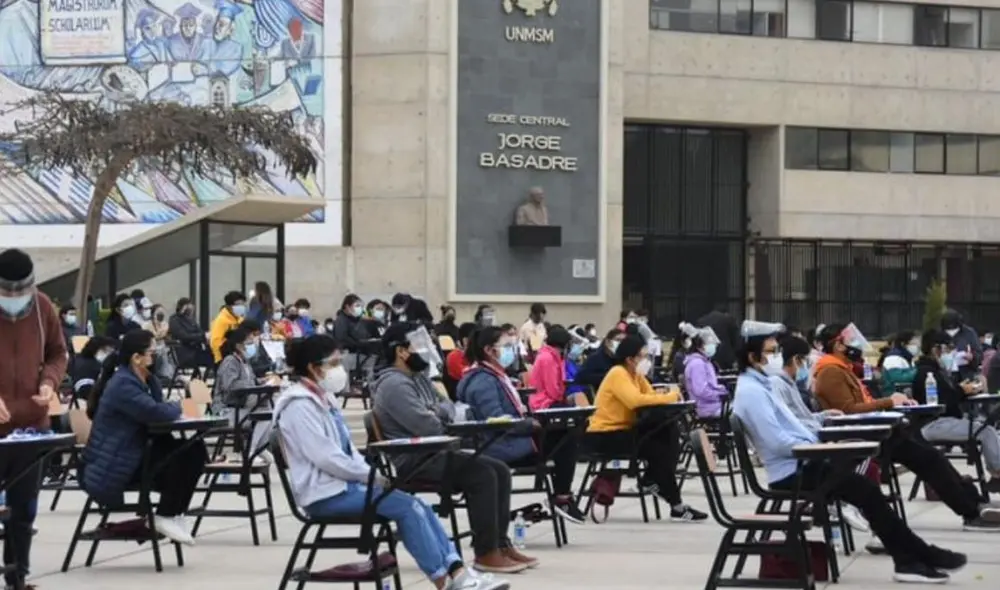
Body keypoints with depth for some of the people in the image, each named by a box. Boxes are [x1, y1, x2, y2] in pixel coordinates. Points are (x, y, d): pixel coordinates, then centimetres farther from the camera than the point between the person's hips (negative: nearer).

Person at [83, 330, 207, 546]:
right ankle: (165, 518, -7)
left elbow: (157, 410, 9)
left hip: (133, 455, 10)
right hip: (112, 469, -10)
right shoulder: (123, 384, -21)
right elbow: (155, 413, -30)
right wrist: (176, 408, -12)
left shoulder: (142, 380, 12)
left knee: (194, 450, -4)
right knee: (182, 458, -22)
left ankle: (173, 513, 1)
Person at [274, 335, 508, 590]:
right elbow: (325, 457, -21)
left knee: (418, 506, -7)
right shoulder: (299, 406, -14)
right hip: (324, 493, -9)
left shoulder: (322, 398, 16)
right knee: (406, 506, -19)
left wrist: (369, 474, 1)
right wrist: (369, 475, -13)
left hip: (344, 482, 9)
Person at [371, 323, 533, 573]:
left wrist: (441, 411, -6)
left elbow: (447, 405, 19)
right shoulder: (394, 385, -16)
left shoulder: (418, 378, 17)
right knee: (482, 475, -23)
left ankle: (499, 544, -1)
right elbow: (427, 427, -23)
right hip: (412, 461, -10)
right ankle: (486, 553, -20)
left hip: (431, 453, 10)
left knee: (499, 470, -1)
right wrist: (444, 420, -2)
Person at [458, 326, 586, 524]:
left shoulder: (495, 375, 17)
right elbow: (497, 420, -26)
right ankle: (562, 498, -2)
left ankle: (562, 495, 4)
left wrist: (530, 418, 4)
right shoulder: (482, 381, -16)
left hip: (515, 439, 10)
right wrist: (533, 424, -21)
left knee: (568, 433, 5)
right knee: (568, 437, -11)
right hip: (504, 449, -10)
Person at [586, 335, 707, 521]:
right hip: (604, 435, -9)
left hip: (624, 429, 9)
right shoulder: (618, 374, -17)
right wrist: (669, 397, -26)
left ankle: (651, 481, -1)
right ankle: (677, 507, -11)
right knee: (659, 451, -20)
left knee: (670, 433, -10)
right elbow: (634, 400, -32)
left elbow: (650, 397, 3)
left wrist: (668, 398, -19)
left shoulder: (636, 374, 11)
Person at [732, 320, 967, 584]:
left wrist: (816, 442, 8)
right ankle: (922, 555, -6)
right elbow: (777, 441, -23)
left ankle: (908, 560, -5)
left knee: (866, 488, -2)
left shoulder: (759, 385, 17)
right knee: (867, 491, -14)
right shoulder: (750, 391, -17)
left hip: (800, 463, 10)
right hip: (791, 472, -10)